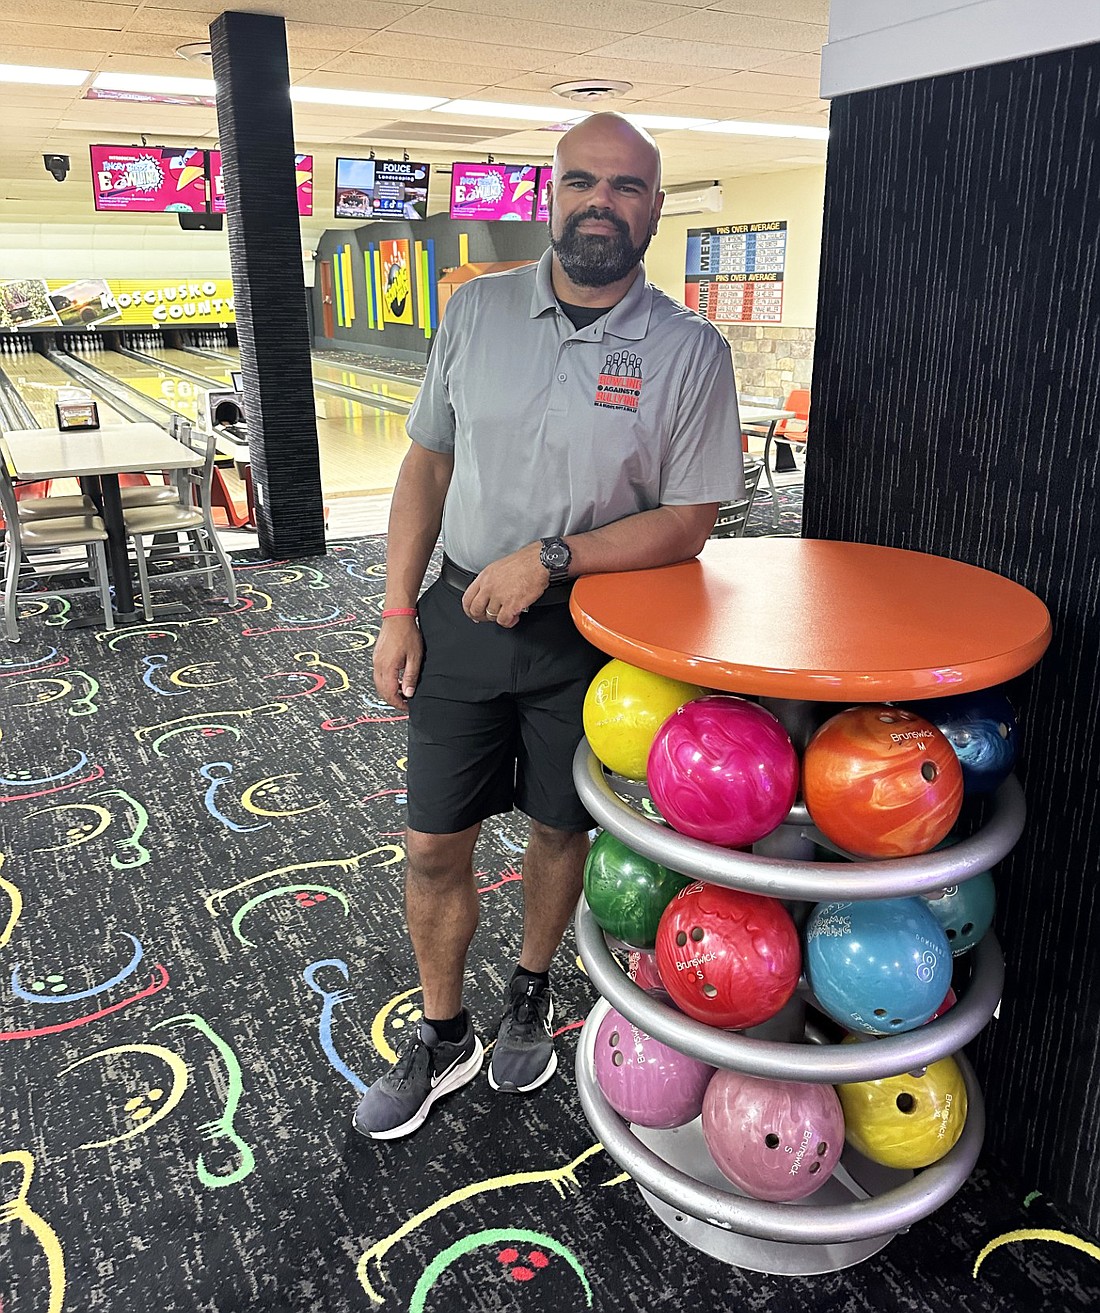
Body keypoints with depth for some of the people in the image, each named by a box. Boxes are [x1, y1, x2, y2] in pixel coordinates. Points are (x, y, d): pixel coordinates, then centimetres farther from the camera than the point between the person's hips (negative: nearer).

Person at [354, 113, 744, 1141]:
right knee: (434, 846, 7)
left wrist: (549, 559, -21)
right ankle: (442, 1038, 31)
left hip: (589, 632, -1)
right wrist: (398, 611, 0)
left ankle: (530, 994, 43)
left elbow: (688, 521, -10)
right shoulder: (477, 310, -1)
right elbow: (428, 462, 4)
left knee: (561, 828, 16)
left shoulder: (689, 351, -9)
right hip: (463, 617, 2)